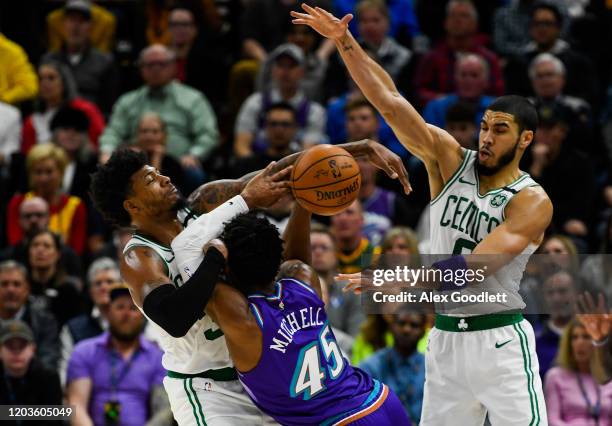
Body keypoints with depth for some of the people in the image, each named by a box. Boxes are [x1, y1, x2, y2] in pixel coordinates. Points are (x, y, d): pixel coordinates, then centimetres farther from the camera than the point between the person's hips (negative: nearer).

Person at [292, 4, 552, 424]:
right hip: (445, 338, 5)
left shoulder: (533, 202, -12)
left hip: (500, 341, -5)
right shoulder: (450, 160, 3)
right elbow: (391, 103, -5)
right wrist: (344, 42, -15)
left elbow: (474, 268, -23)